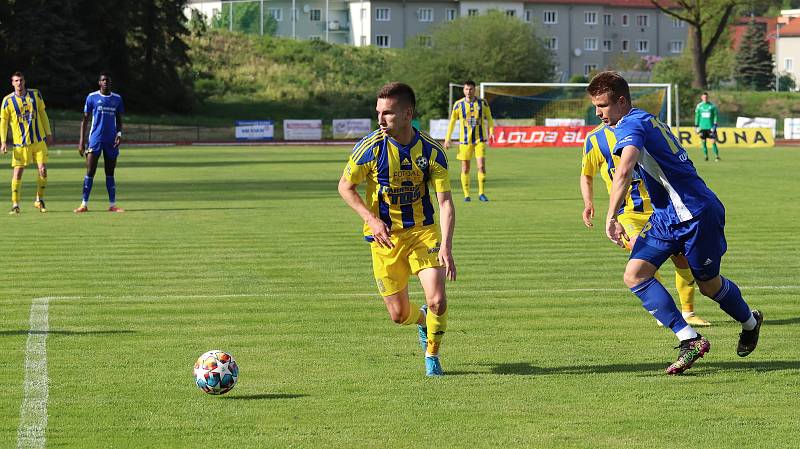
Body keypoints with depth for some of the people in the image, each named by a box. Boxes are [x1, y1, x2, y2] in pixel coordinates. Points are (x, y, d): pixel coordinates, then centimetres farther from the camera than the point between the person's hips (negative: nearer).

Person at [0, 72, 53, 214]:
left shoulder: (35, 94, 4)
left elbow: (42, 114, 13)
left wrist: (48, 133, 11)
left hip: (39, 140, 2)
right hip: (20, 143, -2)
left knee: (43, 169, -4)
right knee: (18, 172, -5)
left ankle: (39, 200, 13)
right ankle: (15, 204, 4)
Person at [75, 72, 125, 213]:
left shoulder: (117, 99, 9)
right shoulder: (92, 97, 2)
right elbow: (85, 119, 4)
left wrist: (119, 134, -5)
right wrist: (82, 141, -2)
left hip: (111, 141, 2)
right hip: (95, 139, -2)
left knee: (110, 173, 6)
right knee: (90, 172, -6)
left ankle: (112, 205, 8)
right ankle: (84, 204, -3)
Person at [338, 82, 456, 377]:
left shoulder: (431, 151, -13)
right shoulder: (370, 147, -14)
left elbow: (445, 202, -14)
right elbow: (345, 187, -1)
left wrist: (446, 247, -26)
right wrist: (372, 219, -16)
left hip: (423, 231, 0)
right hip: (385, 236, 0)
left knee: (437, 301, -16)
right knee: (399, 314, 3)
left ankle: (432, 357, 12)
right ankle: (422, 319, 42)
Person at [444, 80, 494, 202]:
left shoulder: (483, 103, 2)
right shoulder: (459, 104, 0)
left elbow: (489, 118, 11)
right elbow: (452, 122, 7)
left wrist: (491, 132, -4)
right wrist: (447, 139, 3)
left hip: (480, 140, 0)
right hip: (465, 140, 0)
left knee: (481, 166, -9)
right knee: (465, 168, 2)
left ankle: (481, 193, 2)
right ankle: (466, 195, 12)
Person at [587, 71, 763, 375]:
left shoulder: (631, 125, -18)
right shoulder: (648, 121, 13)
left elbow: (624, 171, -36)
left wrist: (611, 217, -34)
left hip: (697, 213, -10)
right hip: (666, 215, 10)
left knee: (708, 284, 9)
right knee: (635, 274, -6)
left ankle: (750, 322, 38)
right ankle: (690, 340, -8)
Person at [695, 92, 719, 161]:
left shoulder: (712, 105, 1)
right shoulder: (699, 106, 6)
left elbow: (715, 116, 3)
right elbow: (697, 116, 10)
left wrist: (715, 125, -6)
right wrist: (696, 126, 6)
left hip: (710, 127, -2)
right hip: (702, 127, 2)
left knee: (713, 142, -7)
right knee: (703, 142, 3)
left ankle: (717, 156, -2)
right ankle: (706, 156, 13)